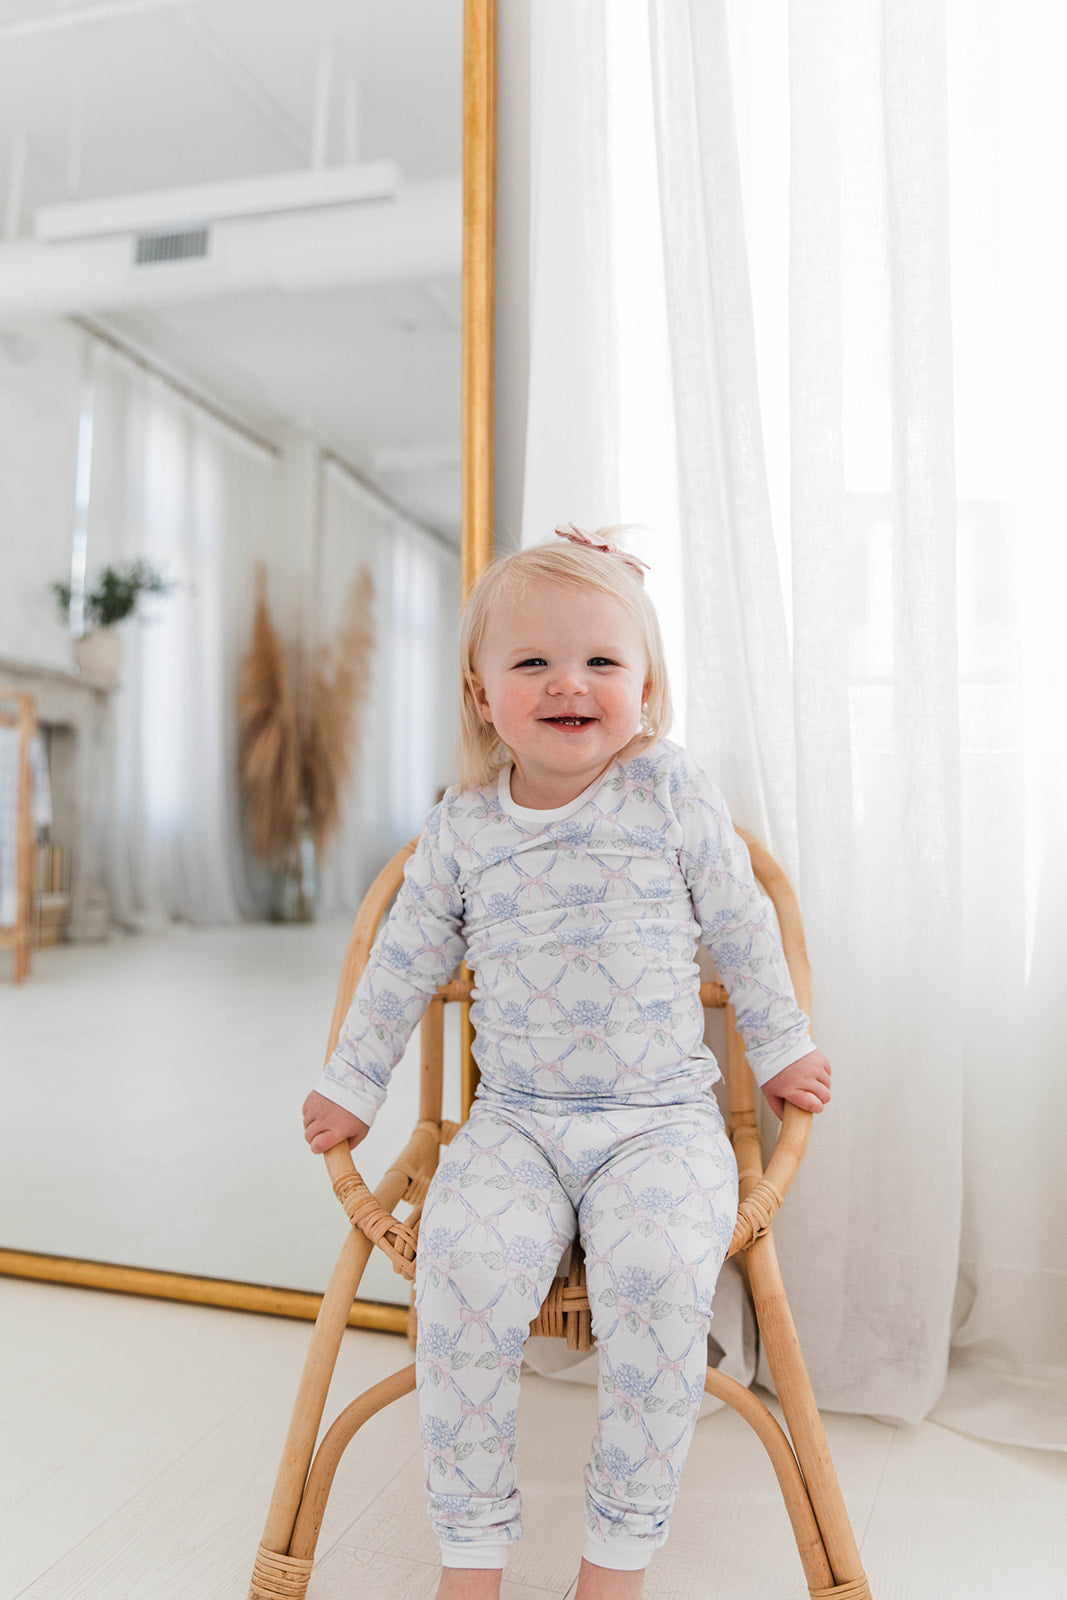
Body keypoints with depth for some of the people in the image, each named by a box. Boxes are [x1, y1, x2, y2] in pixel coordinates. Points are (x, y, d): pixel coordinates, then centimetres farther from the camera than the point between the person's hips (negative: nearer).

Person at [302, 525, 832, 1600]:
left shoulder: (673, 796, 0)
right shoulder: (459, 829, 4)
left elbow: (742, 927, 10)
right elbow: (405, 962, 14)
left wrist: (779, 1047, 15)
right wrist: (351, 1085, 18)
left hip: (661, 1117, -1)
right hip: (514, 1119, 2)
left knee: (656, 1269, -27)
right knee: (467, 1259, -25)